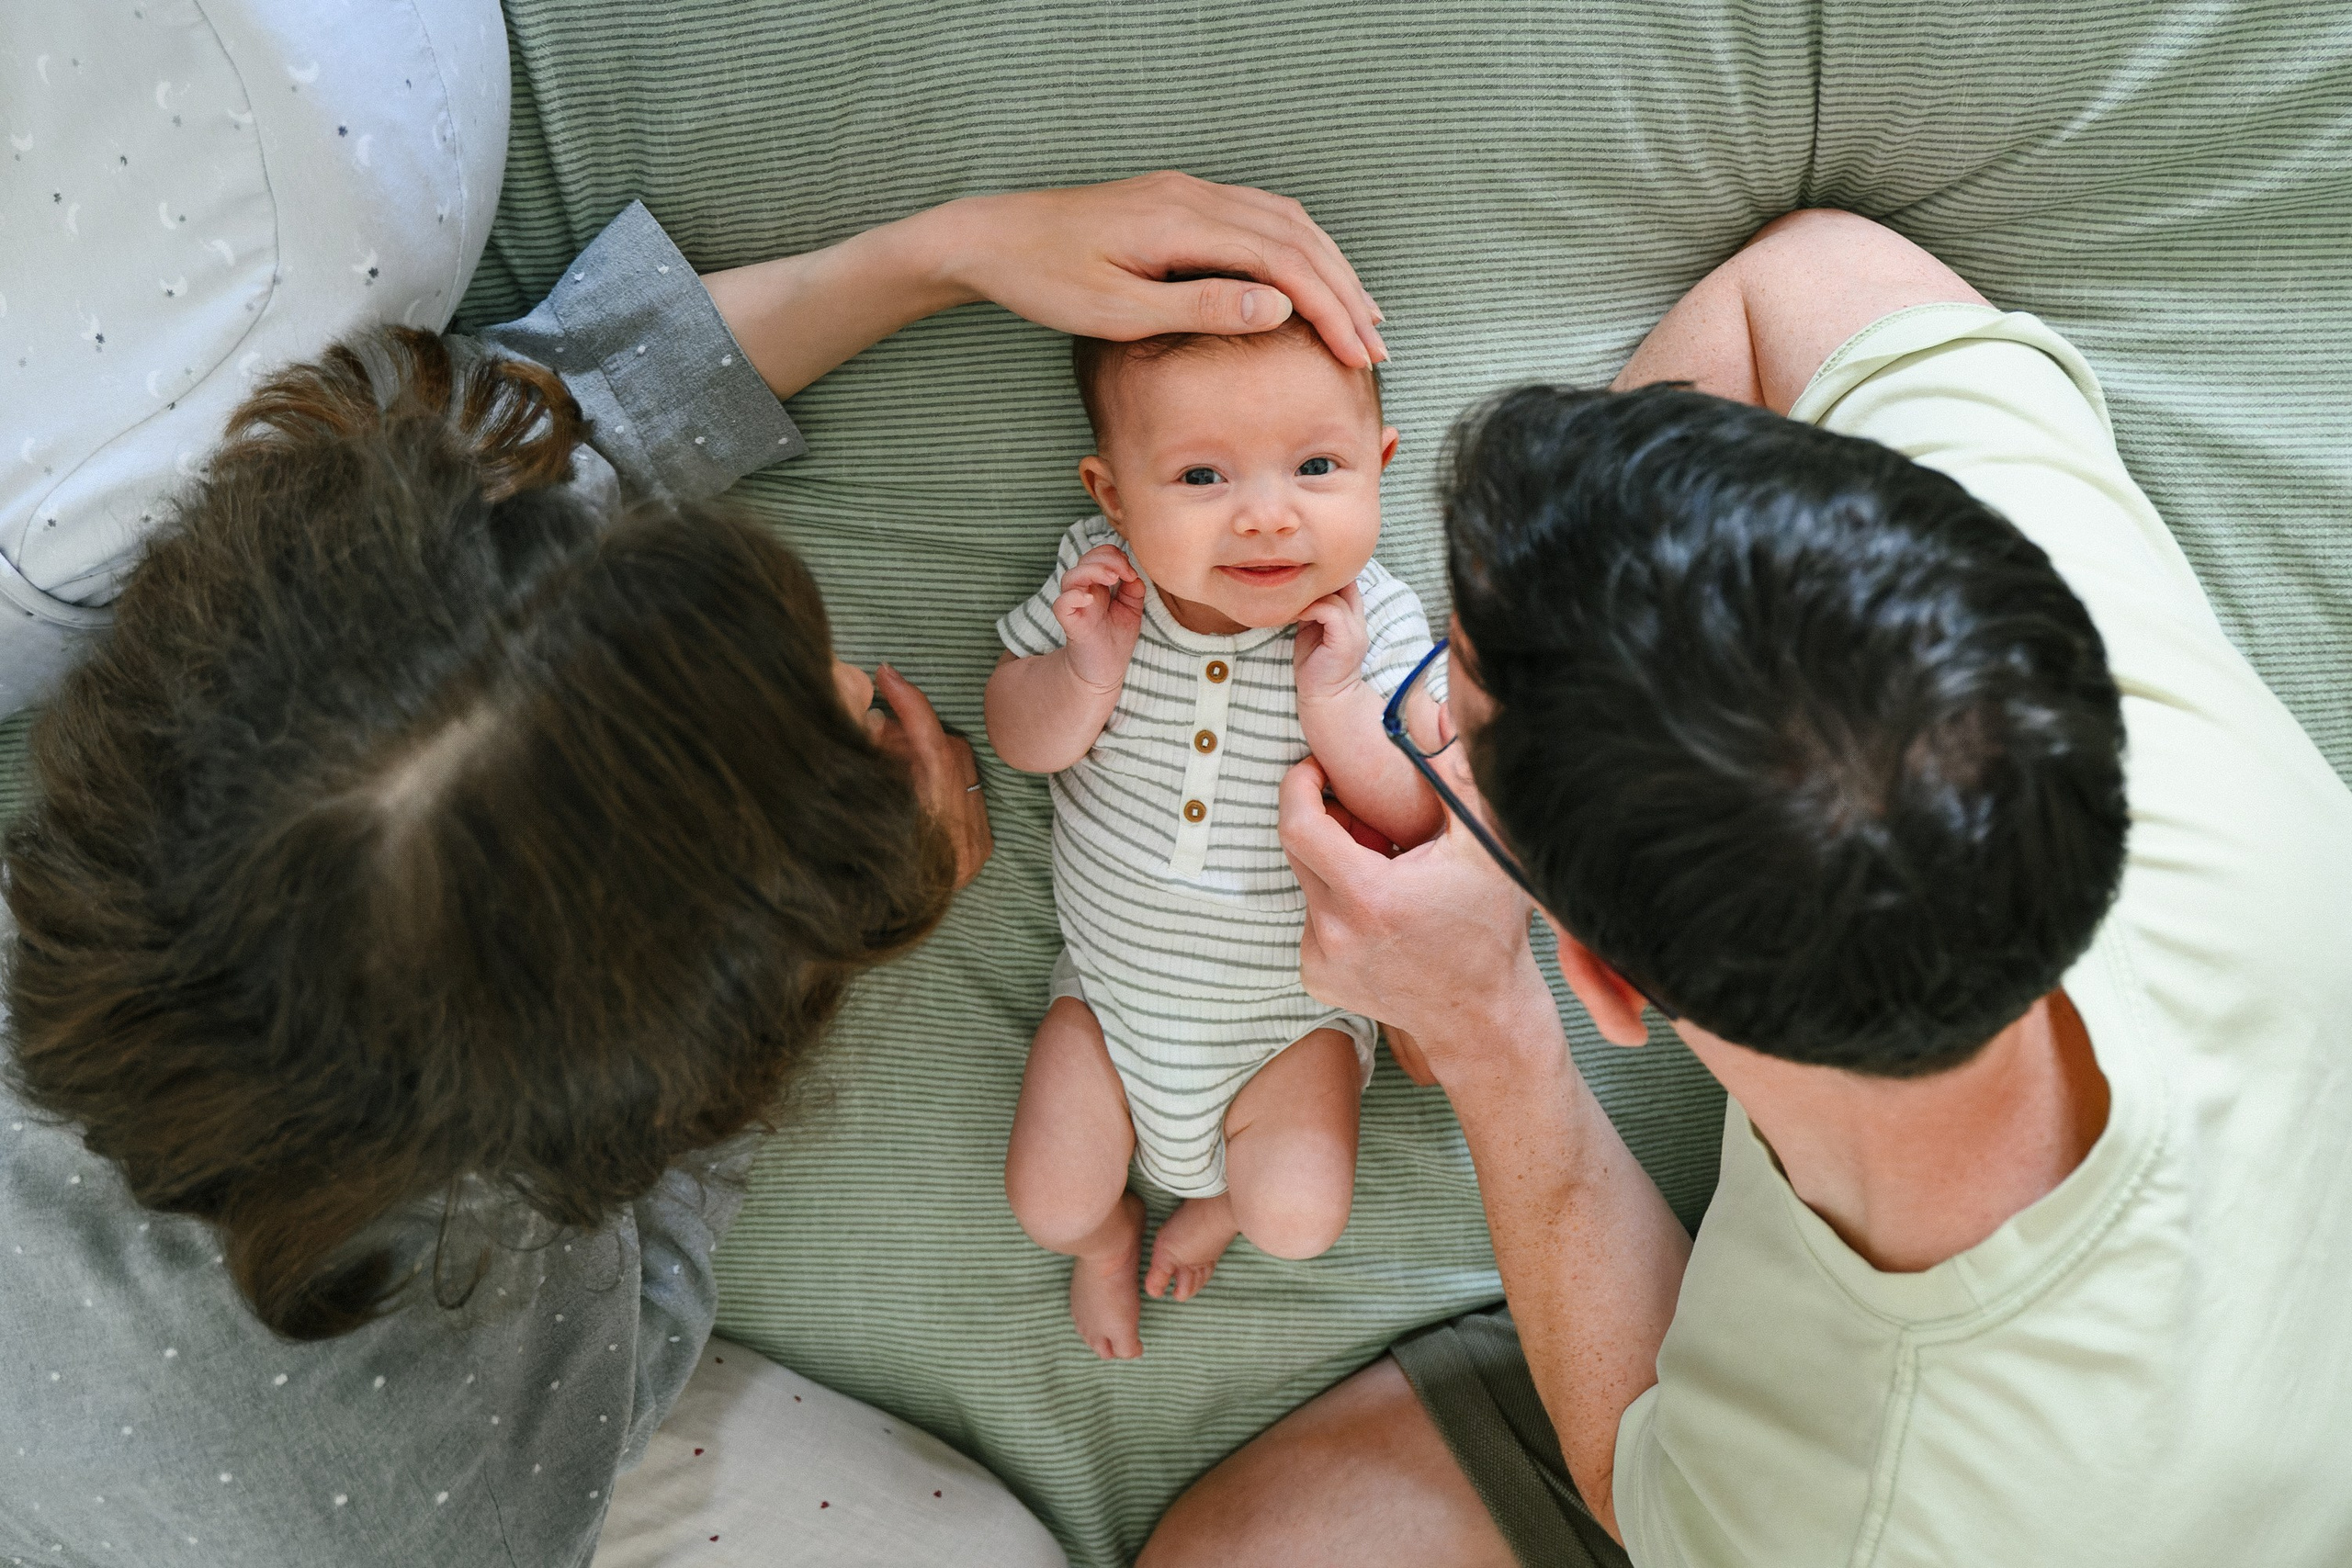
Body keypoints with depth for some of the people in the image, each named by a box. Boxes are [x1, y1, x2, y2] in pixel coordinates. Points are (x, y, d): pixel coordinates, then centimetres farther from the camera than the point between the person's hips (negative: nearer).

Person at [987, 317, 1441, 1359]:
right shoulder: (1097, 578, -19)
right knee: (1051, 1203, 3)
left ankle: (1220, 1200, 29)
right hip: (1113, 979, 2)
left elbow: (1421, 830, -24)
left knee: (1299, 1218, -10)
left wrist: (1336, 703, -37)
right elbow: (1016, 735, -8)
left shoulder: (1376, 627, -23)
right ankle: (1108, 1232, 43)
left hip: (1288, 1004, -1)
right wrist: (1090, 673, -29)